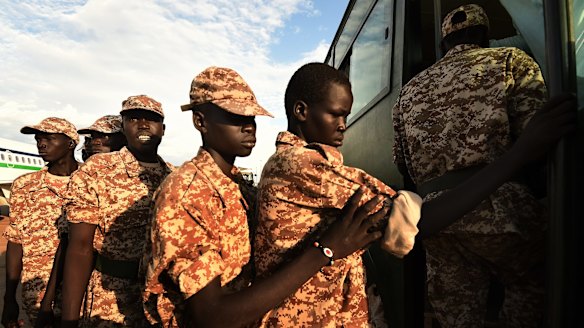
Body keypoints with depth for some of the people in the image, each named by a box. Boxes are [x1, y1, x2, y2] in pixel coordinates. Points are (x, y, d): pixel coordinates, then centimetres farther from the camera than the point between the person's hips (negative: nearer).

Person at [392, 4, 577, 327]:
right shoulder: (509, 59, 6)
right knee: (529, 286, 24)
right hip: (498, 206, -3)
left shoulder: (409, 89, 17)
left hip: (434, 216, 4)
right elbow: (535, 135, -7)